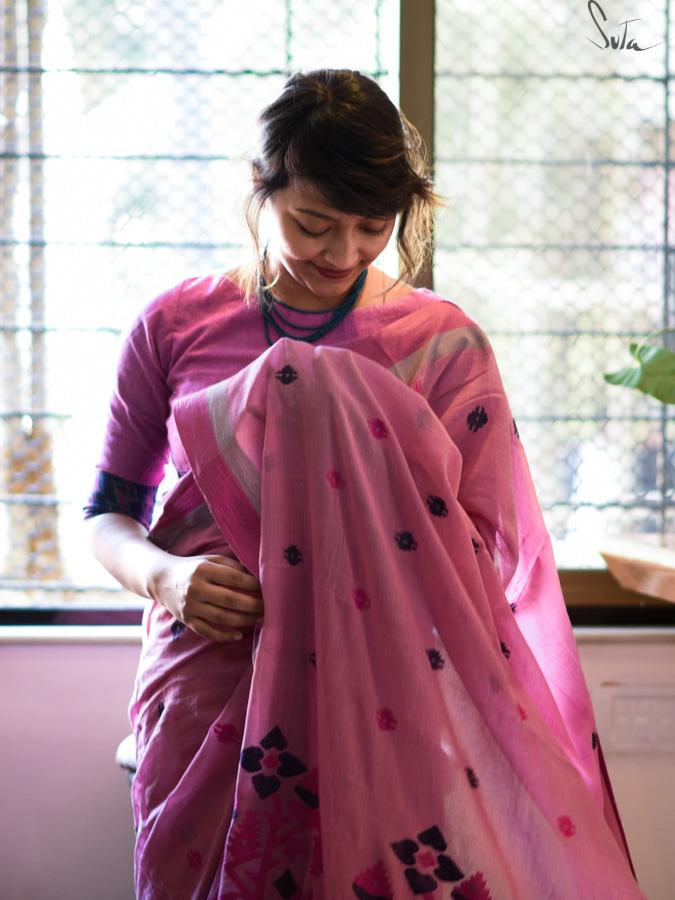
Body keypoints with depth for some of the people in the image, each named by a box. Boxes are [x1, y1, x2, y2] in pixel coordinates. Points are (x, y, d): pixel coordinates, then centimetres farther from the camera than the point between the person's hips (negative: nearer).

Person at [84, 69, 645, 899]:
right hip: (210, 670, 0)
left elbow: (491, 554, 6)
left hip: (386, 684, 0)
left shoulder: (445, 343, 9)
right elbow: (107, 516, 14)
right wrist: (165, 576, -9)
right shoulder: (173, 328, 10)